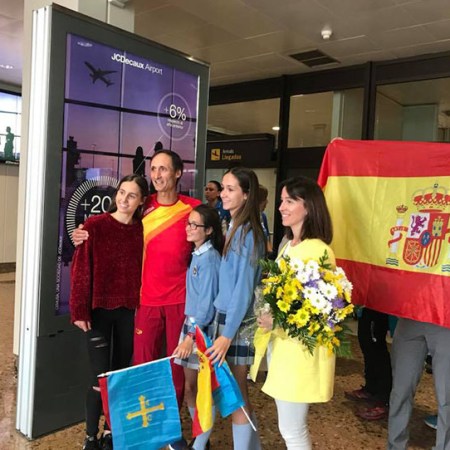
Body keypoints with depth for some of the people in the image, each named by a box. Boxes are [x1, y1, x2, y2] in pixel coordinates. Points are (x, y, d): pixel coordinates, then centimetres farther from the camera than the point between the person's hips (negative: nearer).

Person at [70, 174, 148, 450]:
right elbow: (81, 270, -8)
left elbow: (143, 269, 2)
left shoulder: (142, 230, 2)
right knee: (101, 377, -1)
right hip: (99, 310, -3)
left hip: (130, 311, 3)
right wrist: (79, 310, -11)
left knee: (121, 373, 12)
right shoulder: (94, 225, -7)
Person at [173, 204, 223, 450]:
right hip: (191, 323, 8)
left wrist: (191, 335, -19)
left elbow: (208, 301, -18)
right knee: (190, 385, 15)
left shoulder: (210, 258, -15)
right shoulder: (196, 254, 8)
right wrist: (188, 329, 9)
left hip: (203, 328, -8)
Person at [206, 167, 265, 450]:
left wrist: (228, 333, -19)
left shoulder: (247, 231, -16)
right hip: (225, 314, 8)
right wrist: (222, 324, 14)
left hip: (238, 321, -8)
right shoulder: (235, 228, 10)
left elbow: (245, 286, -19)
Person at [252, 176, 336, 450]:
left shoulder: (318, 250, -19)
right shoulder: (288, 245, 10)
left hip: (301, 347, -9)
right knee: (290, 427, 20)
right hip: (278, 341, 9)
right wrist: (268, 319, 7)